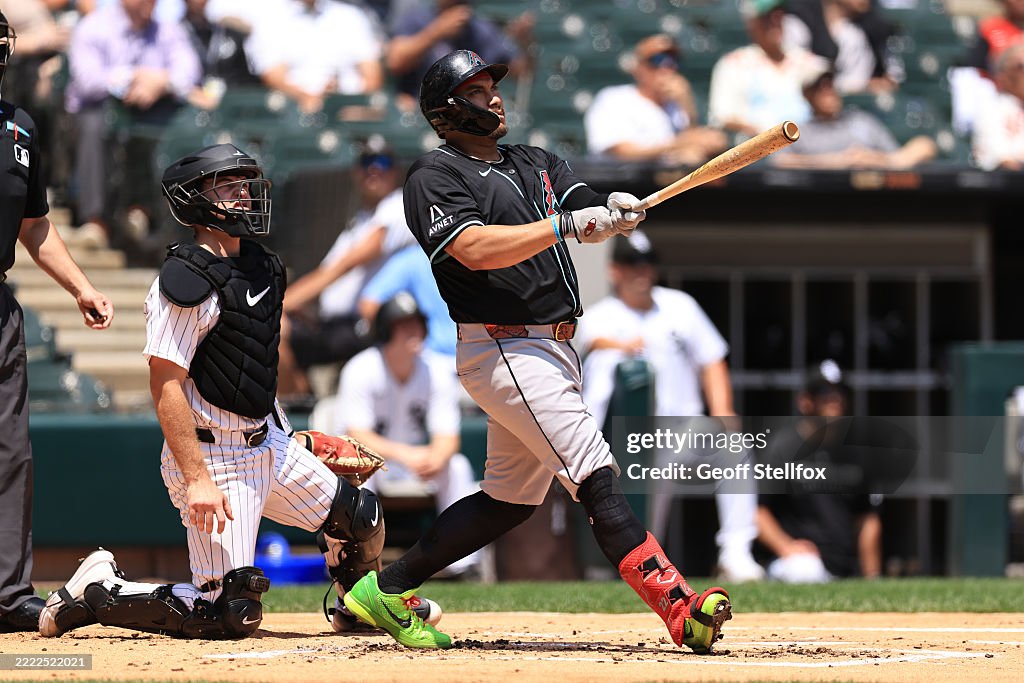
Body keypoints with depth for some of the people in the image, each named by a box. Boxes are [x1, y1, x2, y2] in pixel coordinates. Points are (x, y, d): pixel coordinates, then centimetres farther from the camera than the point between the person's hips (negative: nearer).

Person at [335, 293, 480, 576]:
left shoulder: (438, 371, -10)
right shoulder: (361, 370, -19)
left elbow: (447, 438, -13)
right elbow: (357, 436, -25)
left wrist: (435, 461, -39)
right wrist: (404, 454, -43)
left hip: (418, 459, 3)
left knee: (458, 465, -24)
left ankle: (462, 561, -24)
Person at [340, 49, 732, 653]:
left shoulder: (536, 163, 19)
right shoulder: (435, 177, -4)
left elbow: (590, 216, 6)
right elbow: (475, 248, -21)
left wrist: (617, 210, -18)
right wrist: (564, 225, -27)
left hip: (555, 350, 9)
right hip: (503, 349, -9)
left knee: (511, 498, 13)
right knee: (596, 476, -18)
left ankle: (386, 590, 21)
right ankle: (678, 606, -26)